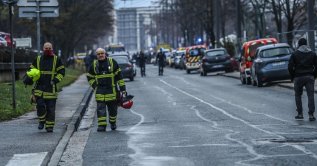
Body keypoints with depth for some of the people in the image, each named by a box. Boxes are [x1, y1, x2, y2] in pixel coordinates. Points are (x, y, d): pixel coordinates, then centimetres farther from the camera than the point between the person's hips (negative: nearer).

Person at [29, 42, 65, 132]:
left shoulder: (57, 60, 5)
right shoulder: (38, 59, 11)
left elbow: (61, 72, 5)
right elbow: (32, 71, 18)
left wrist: (55, 80, -10)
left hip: (51, 88, -1)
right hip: (39, 87, 1)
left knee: (50, 108, 1)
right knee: (40, 105, -10)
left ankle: (49, 126, 10)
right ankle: (41, 121, 14)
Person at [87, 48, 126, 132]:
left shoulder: (112, 62, -1)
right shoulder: (94, 65, 5)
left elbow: (119, 75, 0)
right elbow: (89, 77, 18)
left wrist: (122, 88, -3)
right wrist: (94, 86, 4)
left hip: (112, 90, -1)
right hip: (100, 92, 1)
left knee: (113, 108, 9)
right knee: (100, 109, -5)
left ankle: (113, 122, 29)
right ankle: (102, 125, -4)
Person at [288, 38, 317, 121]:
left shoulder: (295, 54, 0)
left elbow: (290, 67, -5)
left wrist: (293, 77, 6)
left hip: (298, 77, -1)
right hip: (310, 77, 1)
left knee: (298, 95, 12)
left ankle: (300, 114, 11)